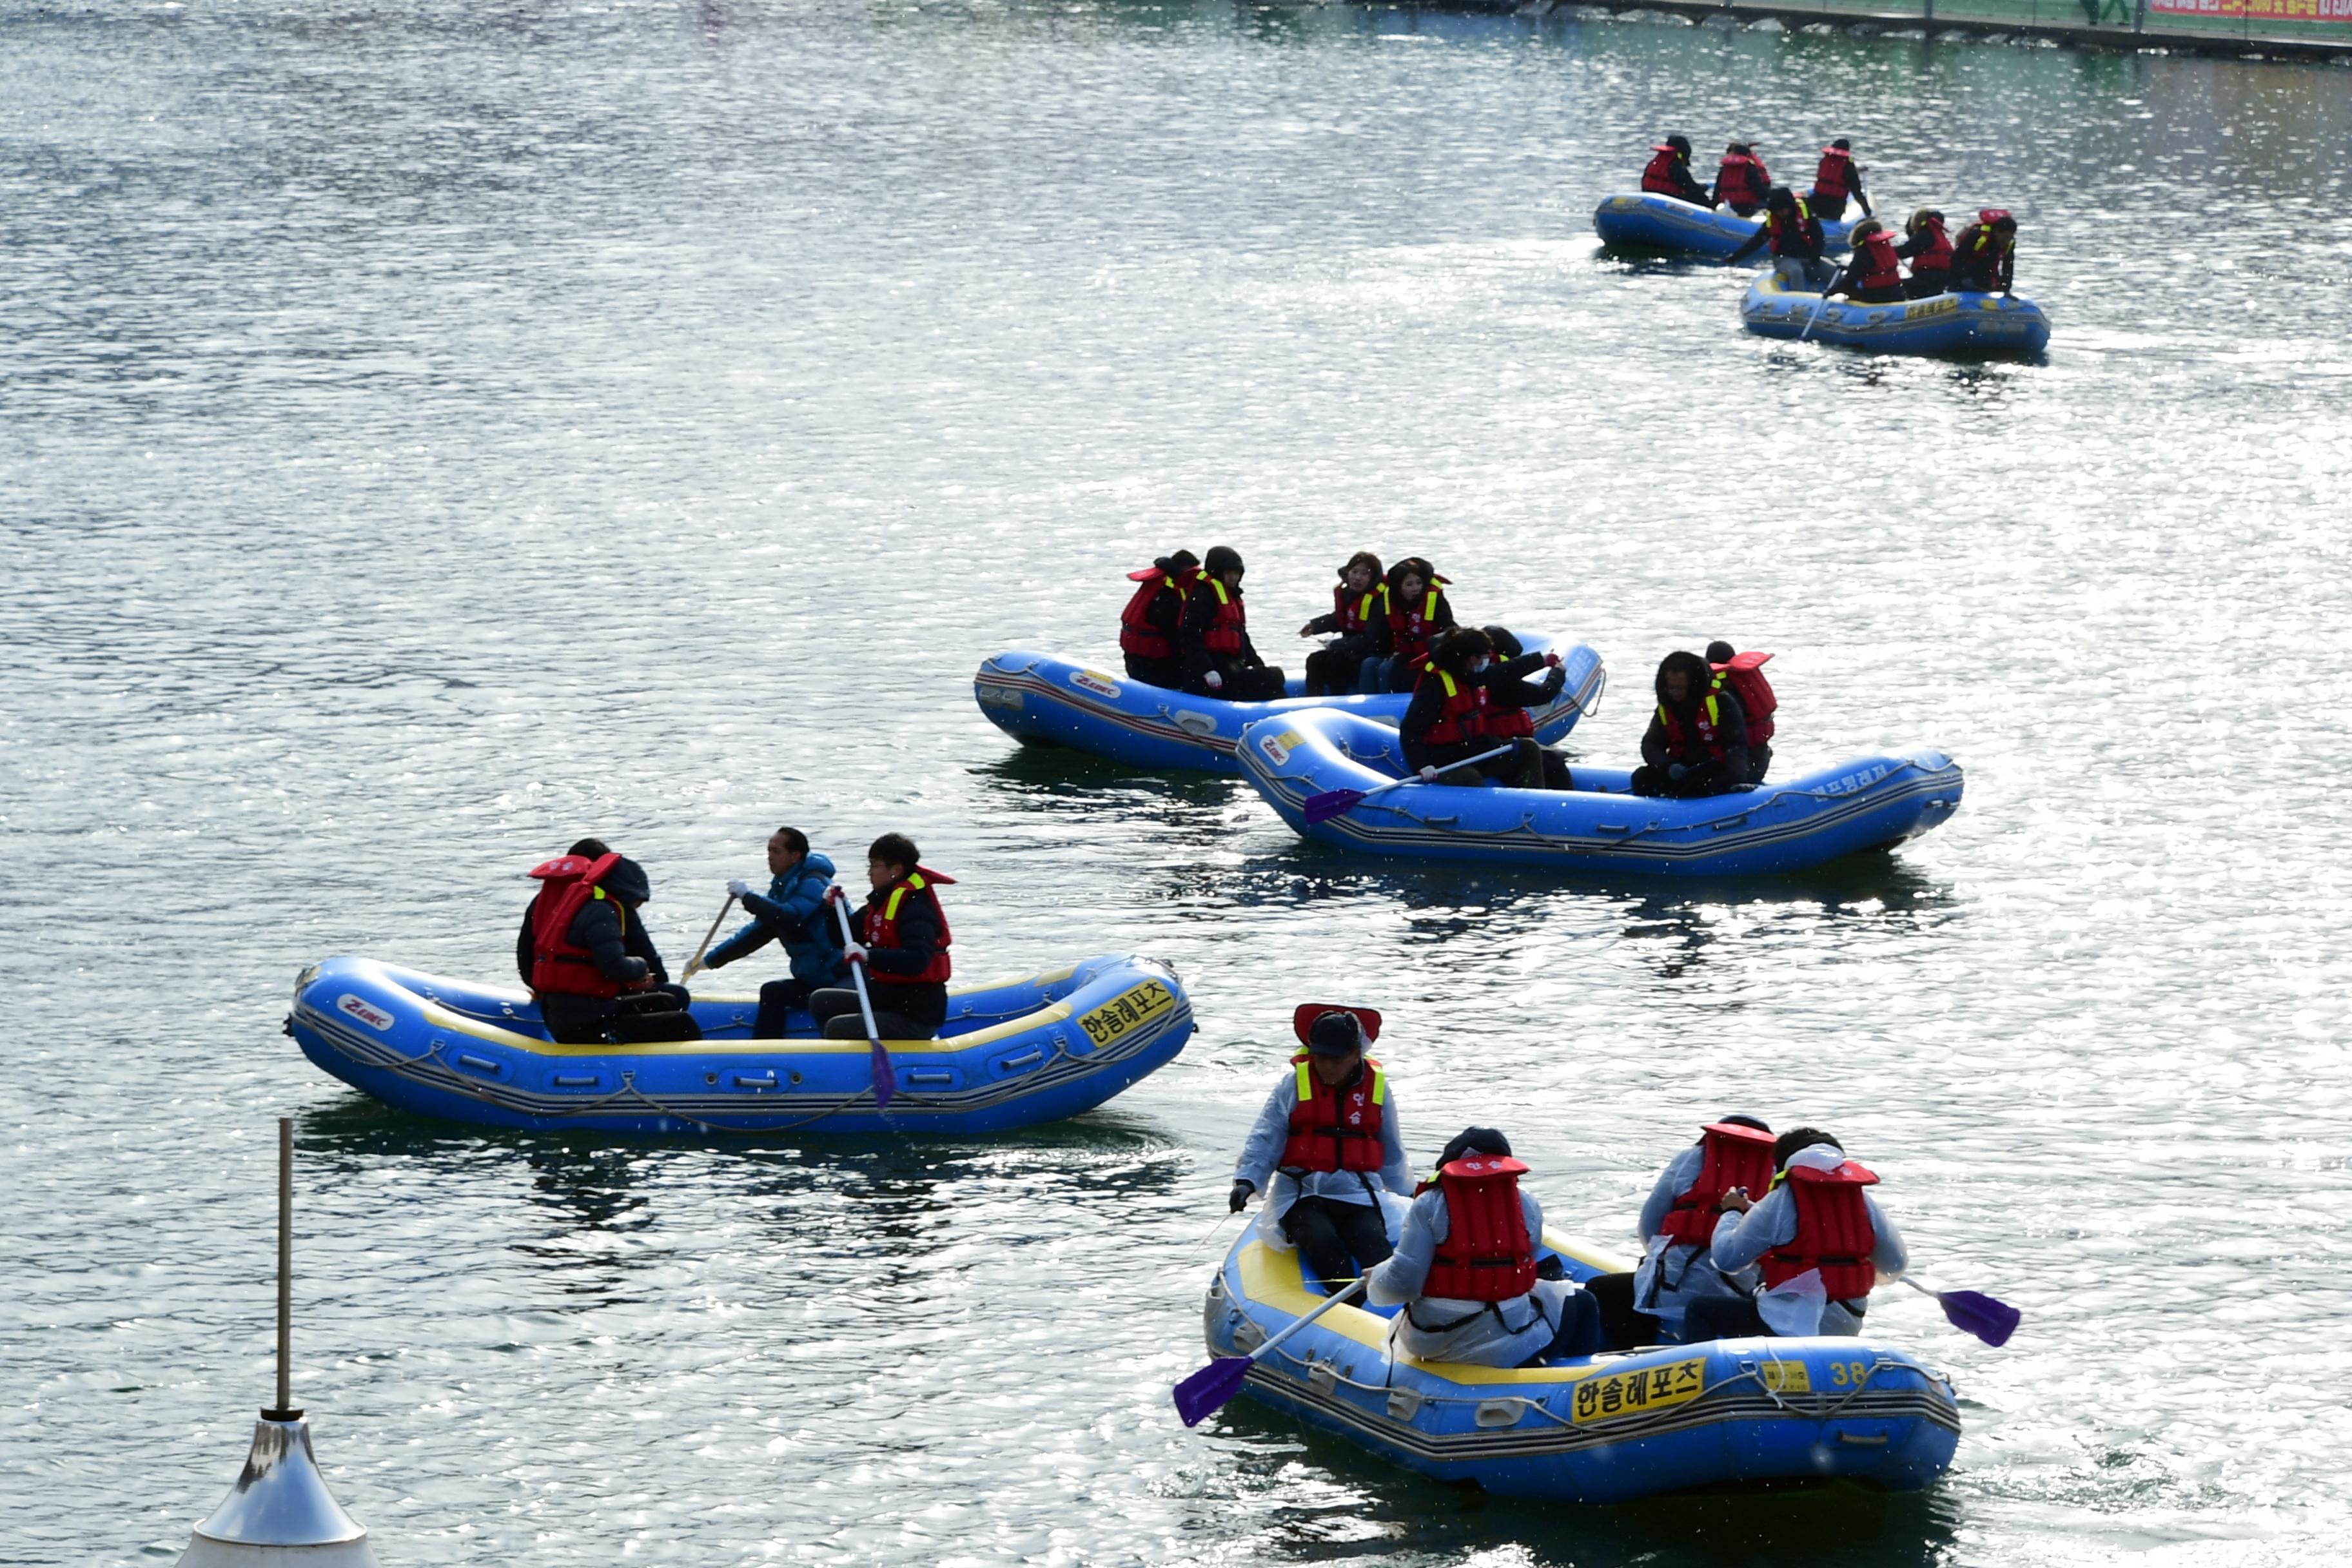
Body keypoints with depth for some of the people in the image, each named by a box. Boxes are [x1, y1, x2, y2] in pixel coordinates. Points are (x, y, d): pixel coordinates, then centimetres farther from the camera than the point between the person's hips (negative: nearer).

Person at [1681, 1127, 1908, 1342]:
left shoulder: (1781, 1200, -8)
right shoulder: (1862, 1200, 5)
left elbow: (1727, 1258, -6)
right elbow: (1895, 1265, 13)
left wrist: (1732, 1213, 13)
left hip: (1791, 1322, -6)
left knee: (1699, 1312, 6)